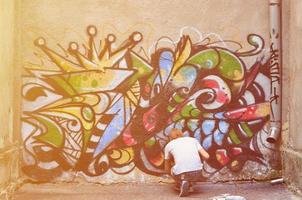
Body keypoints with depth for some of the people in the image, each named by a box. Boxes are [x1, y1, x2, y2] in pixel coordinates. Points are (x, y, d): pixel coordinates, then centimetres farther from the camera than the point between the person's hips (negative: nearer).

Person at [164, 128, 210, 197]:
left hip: (181, 174, -2)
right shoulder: (193, 139, 21)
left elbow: (167, 169, 25)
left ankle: (181, 182, 9)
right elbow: (206, 156, 12)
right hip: (197, 173, 3)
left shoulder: (168, 145, 18)